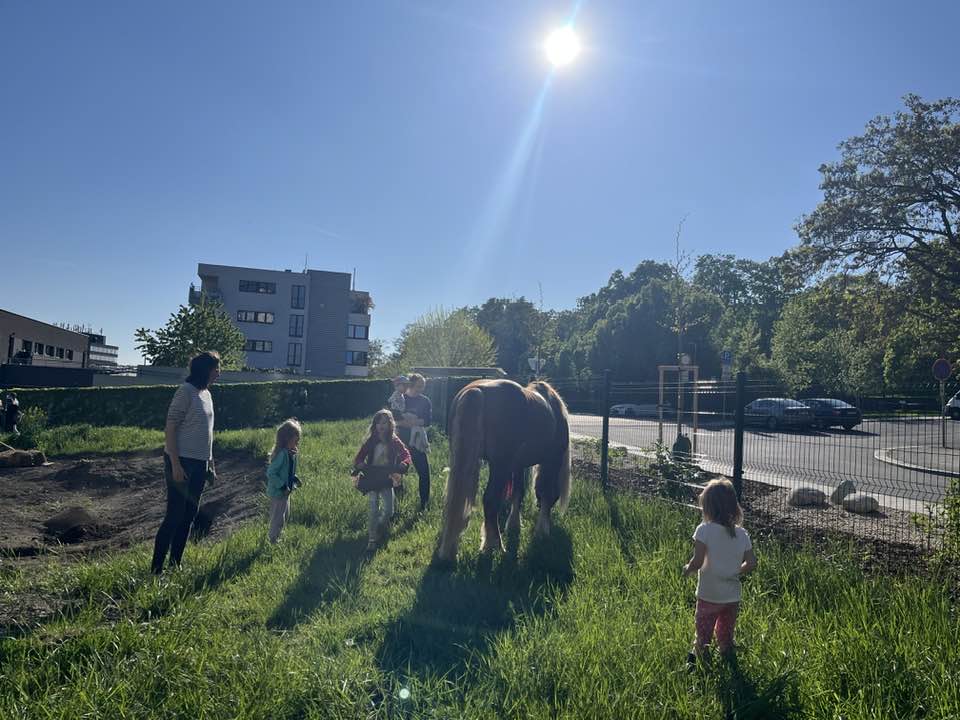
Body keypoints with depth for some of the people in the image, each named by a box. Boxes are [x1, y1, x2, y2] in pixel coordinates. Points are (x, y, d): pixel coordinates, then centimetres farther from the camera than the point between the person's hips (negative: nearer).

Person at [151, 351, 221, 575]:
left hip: (199, 464, 8)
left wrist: (210, 463, 18)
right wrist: (175, 465, -20)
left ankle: (175, 564, 23)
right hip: (182, 463, -8)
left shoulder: (206, 393, 12)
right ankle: (156, 568, 6)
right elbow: (170, 428, -16)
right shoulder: (186, 391, -13)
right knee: (174, 516, -4)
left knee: (189, 516, 13)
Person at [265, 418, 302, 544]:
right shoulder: (281, 454, -28)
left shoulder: (291, 453, -1)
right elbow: (270, 473, -28)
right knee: (278, 518, 6)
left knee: (284, 515, 25)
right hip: (278, 492, -9)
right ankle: (272, 540, 25)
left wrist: (294, 478, 1)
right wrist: (282, 486, -26)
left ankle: (276, 537, 44)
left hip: (286, 491, 9)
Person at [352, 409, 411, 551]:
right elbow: (358, 459, -6)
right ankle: (372, 539, 6)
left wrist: (402, 466, -32)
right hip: (372, 480, -1)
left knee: (389, 510, 3)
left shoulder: (394, 441, -5)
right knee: (374, 510, -4)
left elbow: (406, 455, -11)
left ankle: (379, 528, 33)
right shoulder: (370, 441, -5)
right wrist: (360, 466, -28)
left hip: (387, 480, 1)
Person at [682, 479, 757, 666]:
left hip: (709, 596, -4)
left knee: (702, 638, 13)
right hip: (733, 597, 4)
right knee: (726, 639, 22)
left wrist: (687, 569, -4)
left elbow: (698, 562, -23)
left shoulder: (704, 530, -19)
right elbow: (751, 563, 0)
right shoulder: (742, 534, -4)